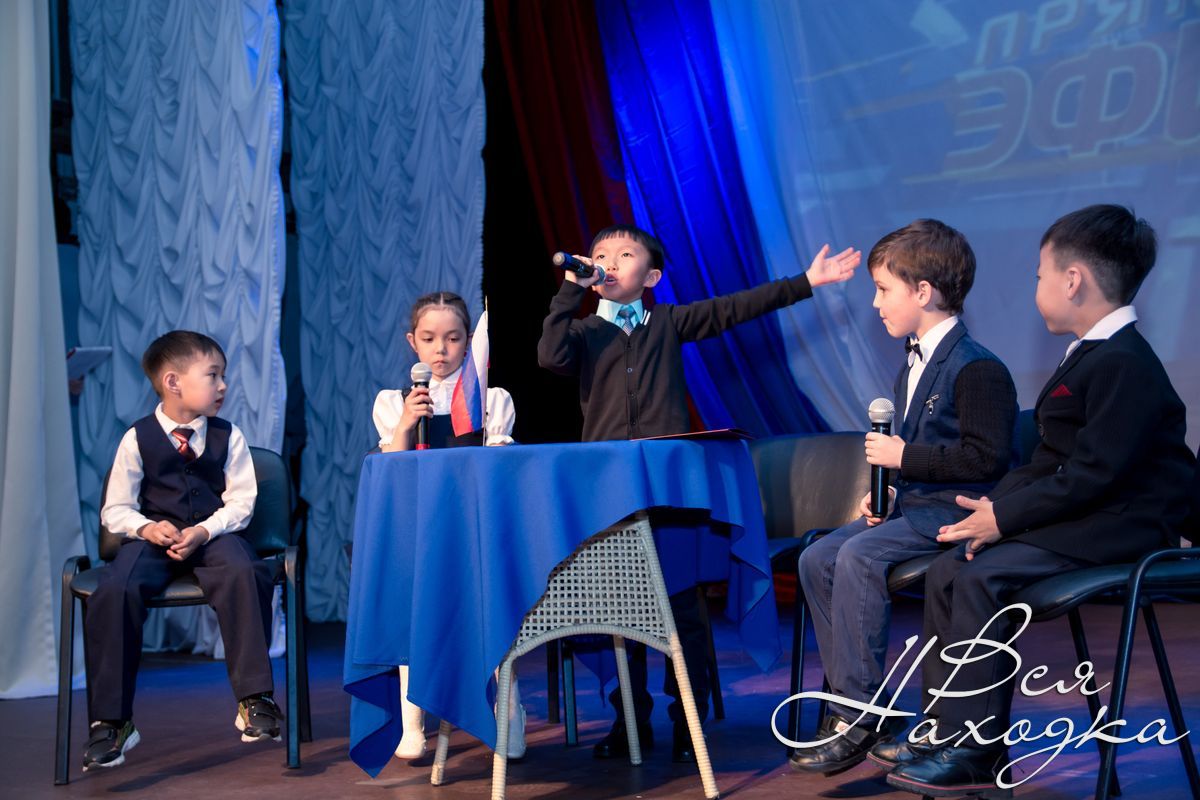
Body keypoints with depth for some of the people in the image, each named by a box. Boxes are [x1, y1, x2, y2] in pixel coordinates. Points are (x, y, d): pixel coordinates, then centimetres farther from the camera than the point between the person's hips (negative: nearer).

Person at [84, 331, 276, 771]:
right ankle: (111, 721, -17)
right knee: (115, 591, -30)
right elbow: (115, 509, 5)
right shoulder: (138, 438, 1)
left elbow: (241, 502, 2)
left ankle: (254, 700, -24)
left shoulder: (228, 437, 5)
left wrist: (204, 532, -16)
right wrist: (147, 528, -15)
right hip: (154, 536, 0)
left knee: (244, 573, -34)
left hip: (213, 533, 0)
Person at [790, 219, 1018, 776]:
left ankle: (859, 716, -21)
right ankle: (850, 703, -2)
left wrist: (904, 456, -19)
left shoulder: (976, 369, -15)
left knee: (859, 557, -29)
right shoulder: (912, 368, 17)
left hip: (956, 511, -10)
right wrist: (886, 493, 8)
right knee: (817, 559, -4)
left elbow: (987, 457, -23)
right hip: (913, 503, 10)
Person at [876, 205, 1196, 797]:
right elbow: (1051, 461, 15)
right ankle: (945, 731, 5)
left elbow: (1094, 474, -25)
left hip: (1117, 525, -11)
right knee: (947, 570, 2)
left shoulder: (1123, 364, -18)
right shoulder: (1091, 355, 16)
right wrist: (996, 503, 0)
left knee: (981, 577, -24)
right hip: (1080, 514, 11)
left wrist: (1005, 516, -19)